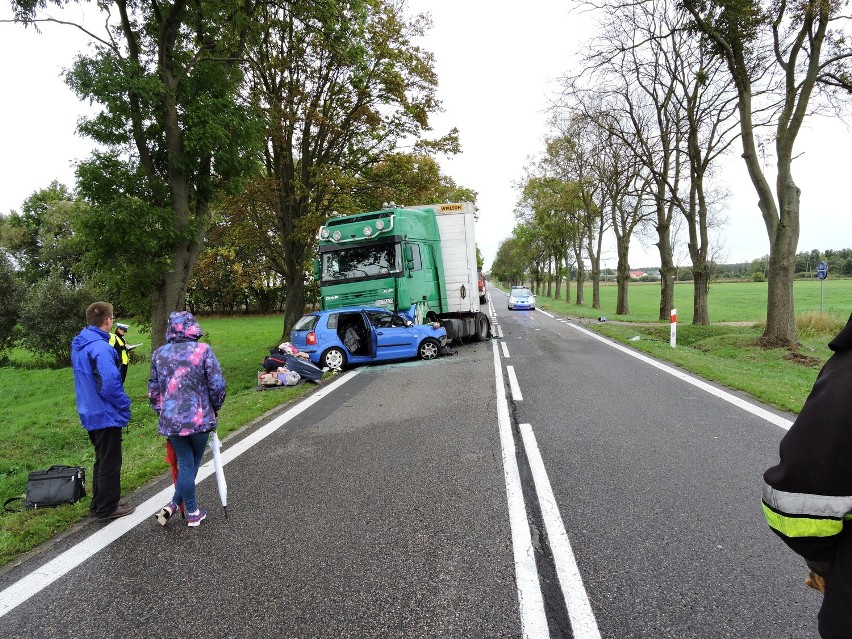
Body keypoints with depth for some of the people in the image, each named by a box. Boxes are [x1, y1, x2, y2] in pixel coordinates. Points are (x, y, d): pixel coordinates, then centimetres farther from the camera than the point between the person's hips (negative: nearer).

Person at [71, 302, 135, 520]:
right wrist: (124, 405, -13)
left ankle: (99, 503, 33)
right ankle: (107, 508, 17)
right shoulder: (101, 348, -24)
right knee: (110, 463, 5)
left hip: (89, 413, 9)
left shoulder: (78, 344, 8)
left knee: (102, 460, 22)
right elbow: (110, 383, -28)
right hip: (106, 414, -9)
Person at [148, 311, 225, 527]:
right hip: (199, 418, -3)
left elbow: (153, 389, 11)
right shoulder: (203, 350, -8)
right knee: (193, 463, 14)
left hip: (170, 419, 3)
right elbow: (217, 385, -9)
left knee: (185, 463, 14)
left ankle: (192, 511, 18)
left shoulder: (159, 354, 4)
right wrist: (215, 407, 9)